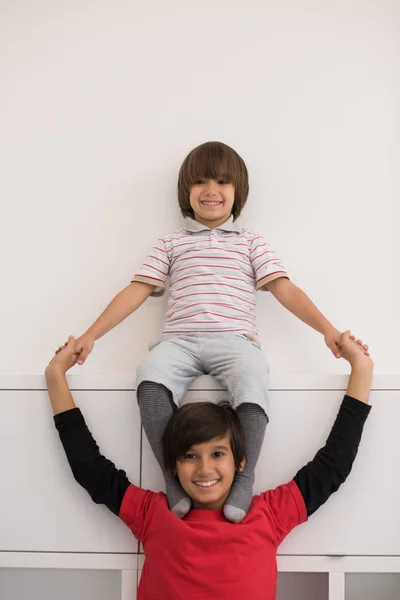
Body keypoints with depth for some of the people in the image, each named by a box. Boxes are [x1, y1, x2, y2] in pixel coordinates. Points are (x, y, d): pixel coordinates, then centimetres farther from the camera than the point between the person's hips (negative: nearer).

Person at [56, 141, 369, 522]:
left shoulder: (250, 243, 21)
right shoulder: (171, 244, 23)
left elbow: (285, 289, 11)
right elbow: (137, 291, 16)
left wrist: (327, 329, -3)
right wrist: (91, 334, 6)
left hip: (234, 338, 0)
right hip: (179, 339, 1)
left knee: (252, 380, -35)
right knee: (150, 376, -33)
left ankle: (244, 479, -20)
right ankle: (173, 475, -21)